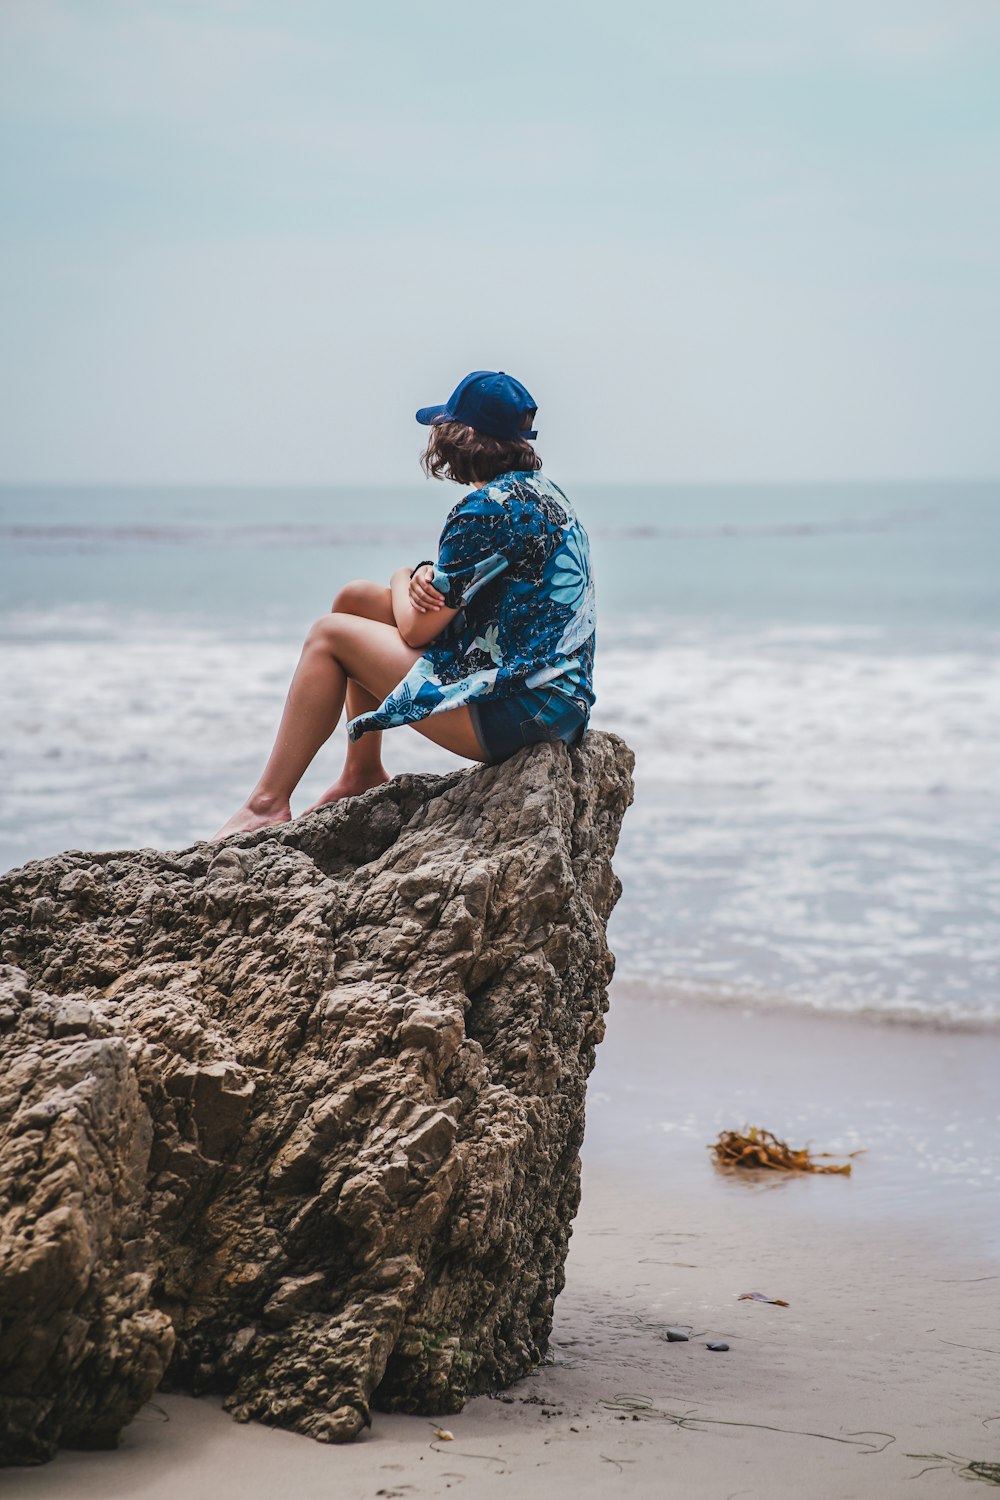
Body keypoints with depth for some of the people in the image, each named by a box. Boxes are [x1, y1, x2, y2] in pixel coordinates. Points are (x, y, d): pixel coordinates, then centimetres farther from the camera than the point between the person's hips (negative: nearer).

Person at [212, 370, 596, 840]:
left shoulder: (486, 509, -18)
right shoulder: (543, 490, 13)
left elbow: (417, 629, -12)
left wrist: (403, 581, 10)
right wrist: (426, 577, -6)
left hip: (520, 709, -10)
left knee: (330, 634, 1)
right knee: (355, 599, 16)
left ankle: (268, 803, 8)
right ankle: (363, 774, 27)